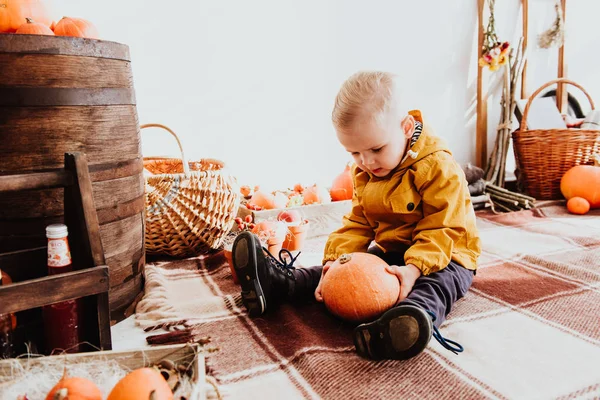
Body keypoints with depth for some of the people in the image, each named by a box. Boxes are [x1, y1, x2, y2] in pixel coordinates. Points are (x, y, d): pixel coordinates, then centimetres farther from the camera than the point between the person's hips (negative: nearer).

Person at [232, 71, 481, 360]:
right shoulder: (365, 175, 1)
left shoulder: (439, 168, -21)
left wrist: (414, 268, -39)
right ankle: (278, 283, -19)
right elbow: (358, 224, 1)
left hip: (444, 256, -6)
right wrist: (336, 259, -16)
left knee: (438, 283, -37)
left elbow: (442, 229, -24)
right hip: (388, 252, 7)